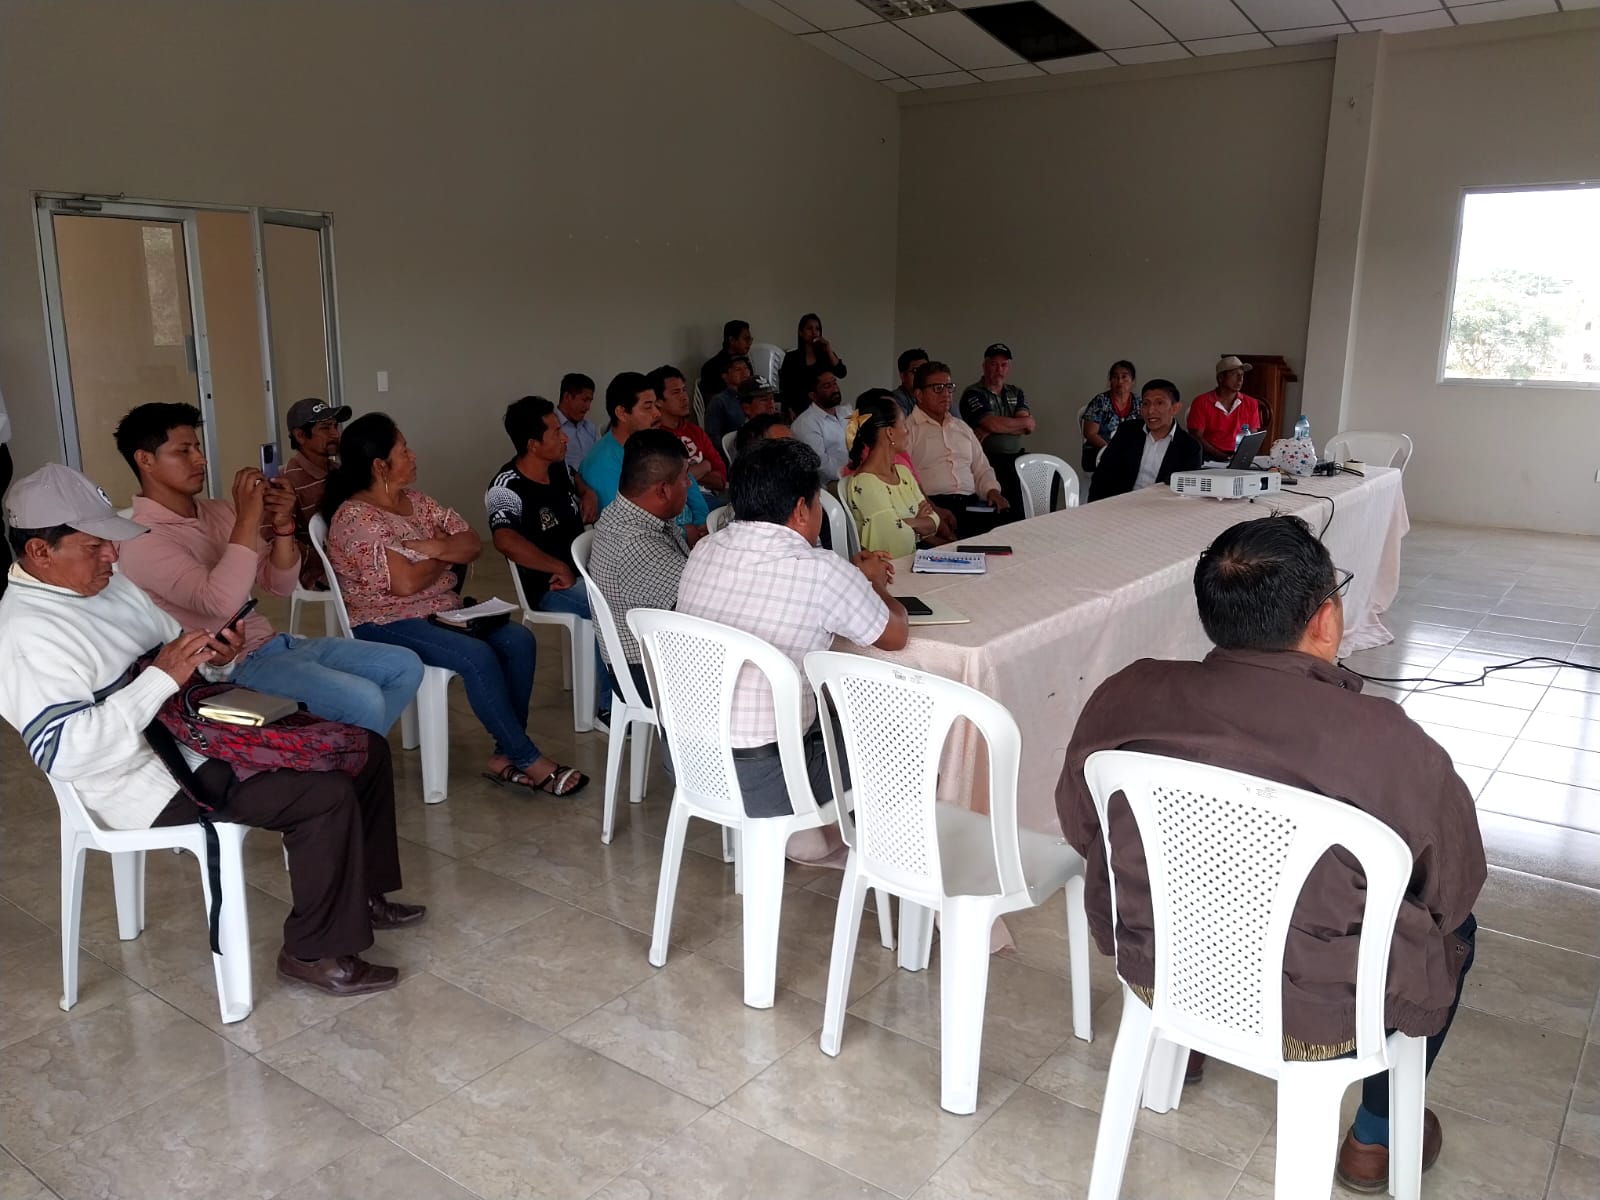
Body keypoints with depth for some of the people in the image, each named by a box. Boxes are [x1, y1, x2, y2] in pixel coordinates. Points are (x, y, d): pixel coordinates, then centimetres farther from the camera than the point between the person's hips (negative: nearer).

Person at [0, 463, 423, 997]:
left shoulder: (109, 583, 9)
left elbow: (173, 647, 20)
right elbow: (63, 751, -28)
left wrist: (210, 656, -4)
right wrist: (161, 676, -27)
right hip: (151, 783, -9)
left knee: (366, 749, 5)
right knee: (327, 796, -24)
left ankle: (362, 892, 21)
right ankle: (315, 952, -6)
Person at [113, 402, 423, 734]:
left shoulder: (217, 511, 11)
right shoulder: (142, 540, -13)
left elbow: (279, 585, 9)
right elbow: (222, 602, -29)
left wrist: (282, 526, -8)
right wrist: (247, 520, -25)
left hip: (271, 643, 8)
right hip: (229, 668, -8)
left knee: (405, 665, 1)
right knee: (362, 701, -27)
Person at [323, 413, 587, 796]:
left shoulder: (417, 501, 11)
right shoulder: (354, 517, -13)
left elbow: (473, 545, 5)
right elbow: (406, 582, -22)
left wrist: (433, 547, -15)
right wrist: (447, 554, -4)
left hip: (442, 610, 8)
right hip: (386, 625, -8)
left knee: (518, 640, -16)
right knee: (478, 656, -29)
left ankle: (506, 756, -12)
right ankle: (529, 761, -17)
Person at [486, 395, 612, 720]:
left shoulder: (559, 467, 6)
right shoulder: (508, 488, -19)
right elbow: (505, 540, -38)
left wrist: (587, 494, 10)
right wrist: (559, 568, -32)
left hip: (585, 568, 8)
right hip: (550, 586, -8)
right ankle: (610, 705, -13)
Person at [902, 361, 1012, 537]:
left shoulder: (962, 428, 28)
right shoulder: (907, 430, 6)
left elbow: (981, 468, 30)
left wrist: (993, 491, 7)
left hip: (971, 503, 6)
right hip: (933, 505, -6)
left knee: (1008, 516, -23)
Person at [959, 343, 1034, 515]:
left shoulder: (1016, 393, 19)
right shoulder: (973, 394, 1)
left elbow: (1028, 427, 3)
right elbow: (993, 424, -13)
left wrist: (990, 430, -10)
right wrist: (1024, 422, 4)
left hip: (1016, 459, 5)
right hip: (989, 461, -5)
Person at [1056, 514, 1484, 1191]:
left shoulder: (1124, 697, -16)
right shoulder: (1389, 745, -25)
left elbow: (1080, 831, 1)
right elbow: (1455, 886, -7)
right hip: (1312, 1018, -3)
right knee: (1454, 926, 25)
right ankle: (1377, 1138, 37)